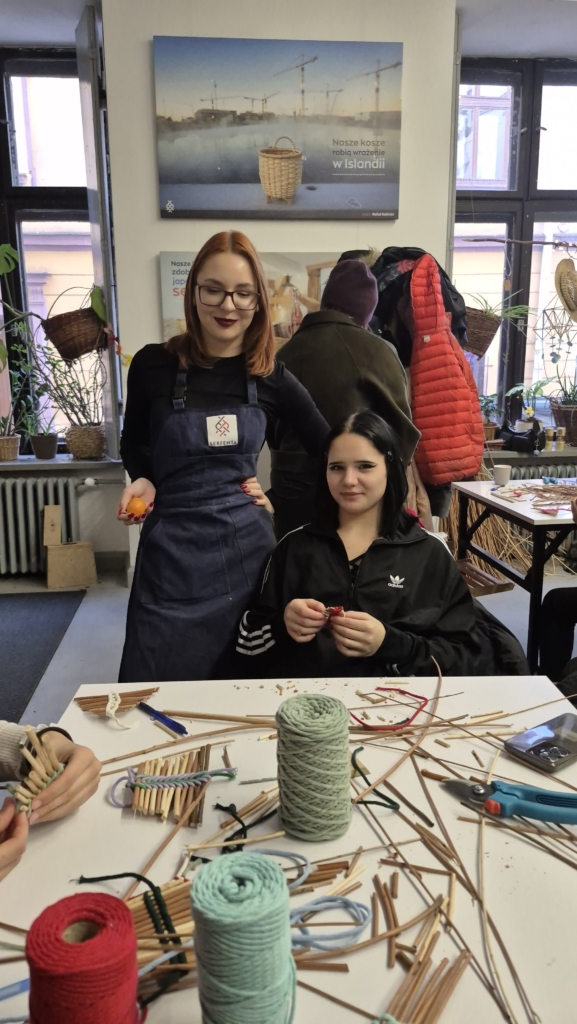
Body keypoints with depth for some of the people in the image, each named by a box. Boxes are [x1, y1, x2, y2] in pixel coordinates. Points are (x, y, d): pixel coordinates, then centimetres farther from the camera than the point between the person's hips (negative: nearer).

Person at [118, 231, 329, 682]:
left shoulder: (272, 377, -1)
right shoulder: (154, 364, -5)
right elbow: (133, 442, 12)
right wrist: (142, 480, -5)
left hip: (248, 543, 2)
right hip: (173, 551, -1)